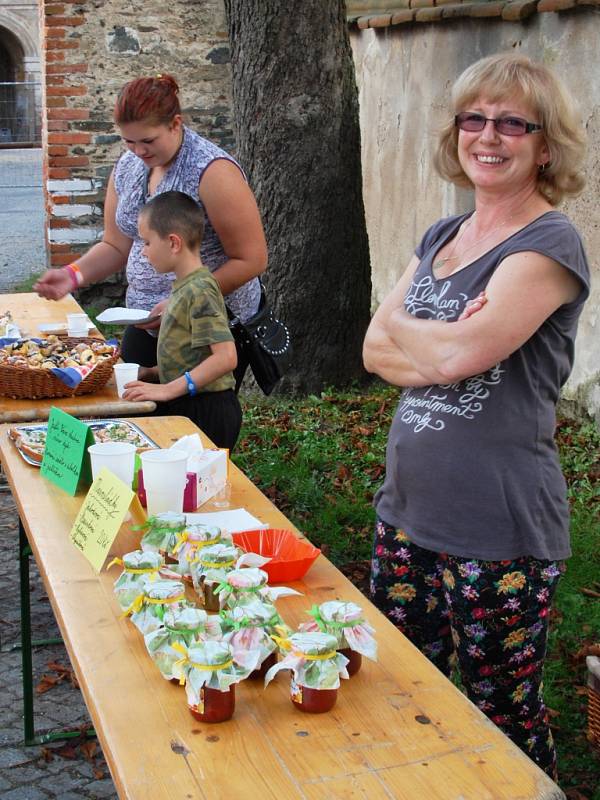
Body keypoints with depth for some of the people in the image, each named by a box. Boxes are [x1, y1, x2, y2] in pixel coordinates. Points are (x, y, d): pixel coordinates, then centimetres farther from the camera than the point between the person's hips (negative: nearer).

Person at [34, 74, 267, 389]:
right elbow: (116, 246, 12)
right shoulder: (127, 167, 5)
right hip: (145, 326, 6)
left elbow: (251, 260, -18)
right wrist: (74, 274, -8)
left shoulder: (213, 171, -18)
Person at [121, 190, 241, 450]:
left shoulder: (199, 291, -18)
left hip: (206, 411, -9)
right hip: (183, 408, 9)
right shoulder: (184, 286, 11)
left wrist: (168, 390, -25)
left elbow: (225, 357, -26)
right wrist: (154, 372, 9)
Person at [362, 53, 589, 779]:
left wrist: (398, 327, -5)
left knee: (504, 721, 9)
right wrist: (444, 347, -14)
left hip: (498, 535, -7)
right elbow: (376, 352, 4)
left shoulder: (550, 245, -12)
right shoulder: (441, 237, 11)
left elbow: (462, 352, -25)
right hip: (407, 510, 7)